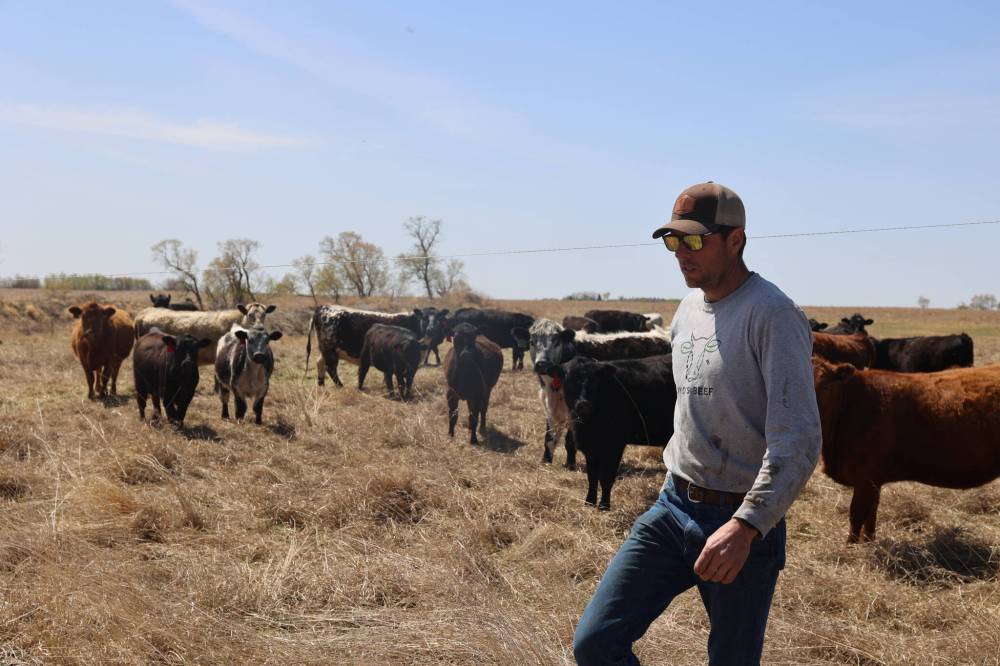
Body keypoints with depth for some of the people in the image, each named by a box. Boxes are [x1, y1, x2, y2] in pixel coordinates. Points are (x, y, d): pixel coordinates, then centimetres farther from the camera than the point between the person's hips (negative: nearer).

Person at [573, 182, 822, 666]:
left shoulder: (772, 314, -15)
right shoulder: (688, 310, 10)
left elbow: (798, 439, -23)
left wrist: (745, 525, -33)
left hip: (744, 522, -6)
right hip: (672, 508, 7)